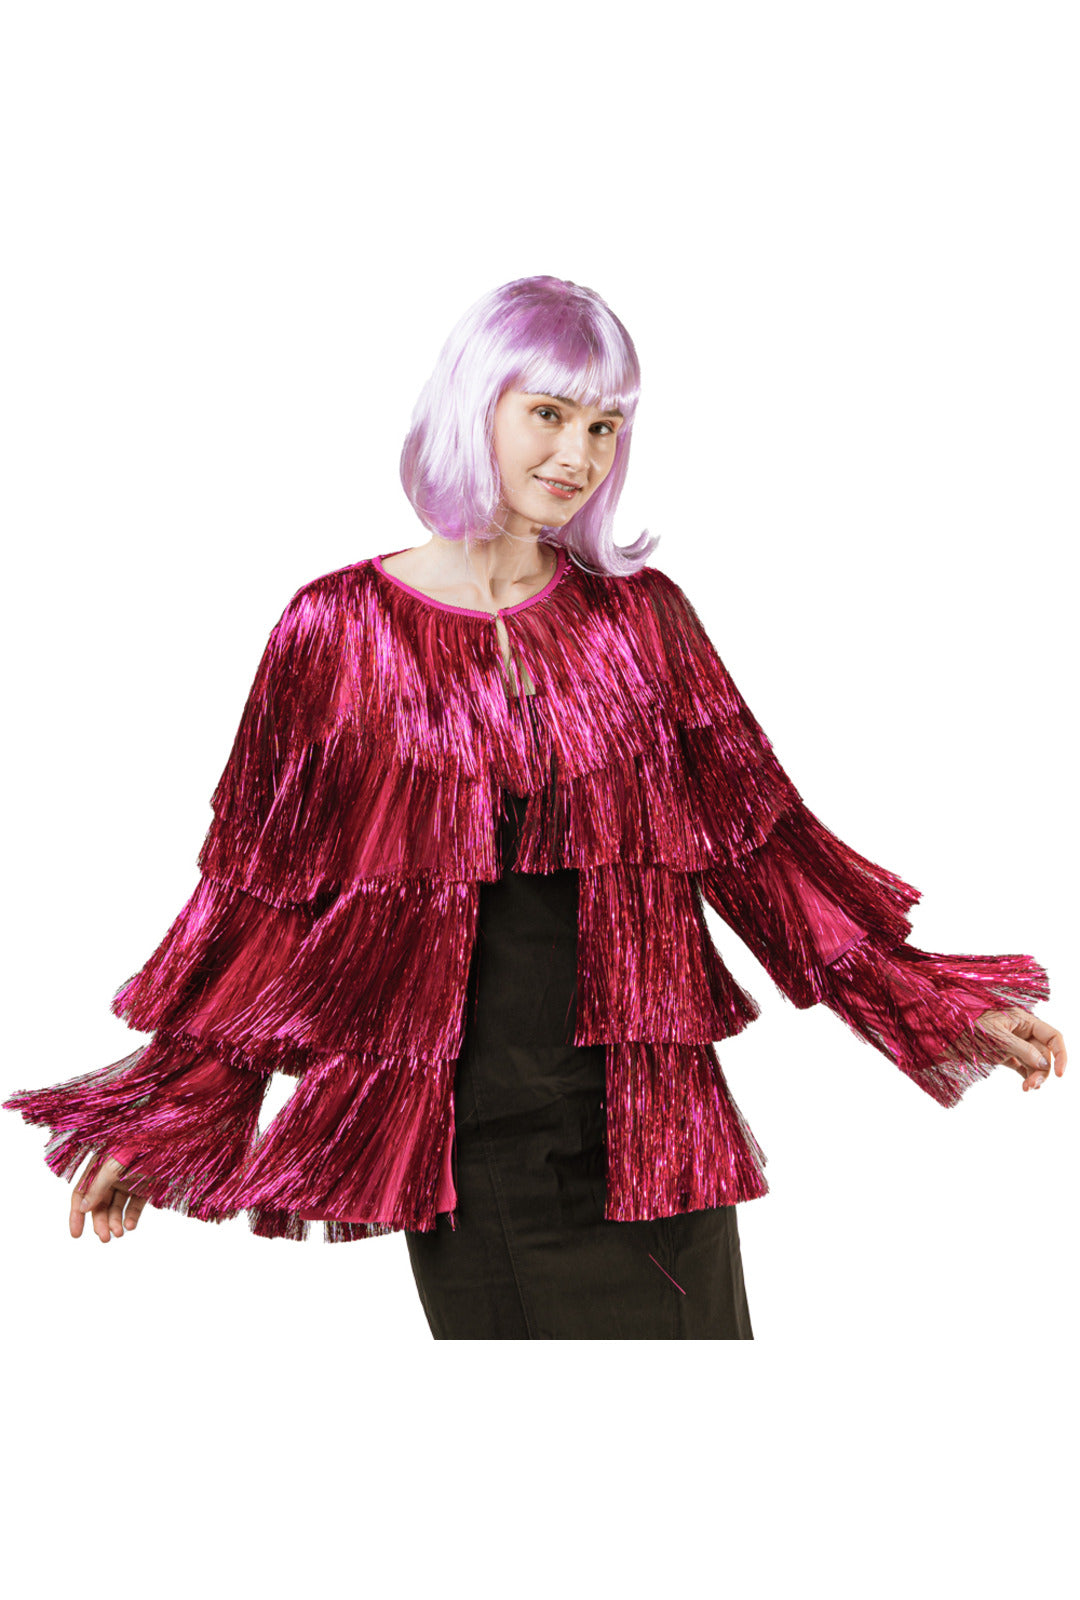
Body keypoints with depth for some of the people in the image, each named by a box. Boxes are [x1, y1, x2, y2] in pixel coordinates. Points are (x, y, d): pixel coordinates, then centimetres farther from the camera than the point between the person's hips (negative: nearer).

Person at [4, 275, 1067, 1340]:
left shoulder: (641, 617, 7)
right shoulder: (341, 630, 1)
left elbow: (756, 835, 8)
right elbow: (263, 889, 3)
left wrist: (926, 1000, 3)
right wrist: (166, 1115, 0)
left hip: (650, 1126, 2)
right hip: (466, 1148, -2)